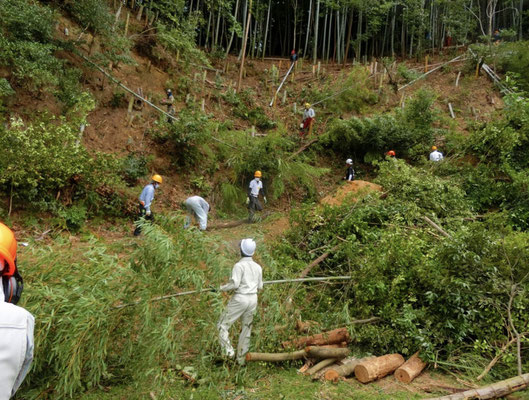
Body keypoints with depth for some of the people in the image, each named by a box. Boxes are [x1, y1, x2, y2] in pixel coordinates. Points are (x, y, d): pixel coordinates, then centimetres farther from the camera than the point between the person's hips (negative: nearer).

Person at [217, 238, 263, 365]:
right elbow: (259, 287, 11)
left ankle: (228, 351, -7)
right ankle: (241, 358, 22)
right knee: (246, 329, 15)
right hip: (253, 299, 6)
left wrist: (223, 288, -5)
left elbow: (235, 284, -21)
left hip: (240, 299, -6)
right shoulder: (258, 267, 6)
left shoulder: (239, 265, -13)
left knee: (222, 325, 6)